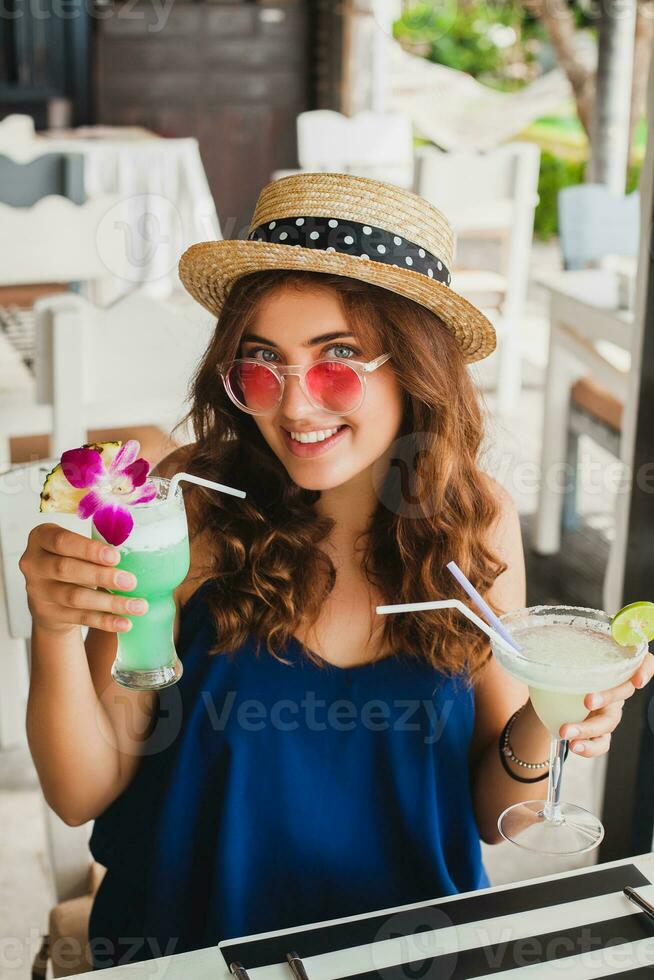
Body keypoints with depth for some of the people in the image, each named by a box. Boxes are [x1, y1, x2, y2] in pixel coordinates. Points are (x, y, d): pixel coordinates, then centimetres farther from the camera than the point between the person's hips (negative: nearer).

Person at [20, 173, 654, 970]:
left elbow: (490, 815, 2)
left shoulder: (478, 519, -8)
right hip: (189, 939, -1)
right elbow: (85, 793, -8)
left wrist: (535, 738, -18)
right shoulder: (187, 507, -15)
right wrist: (56, 637, -25)